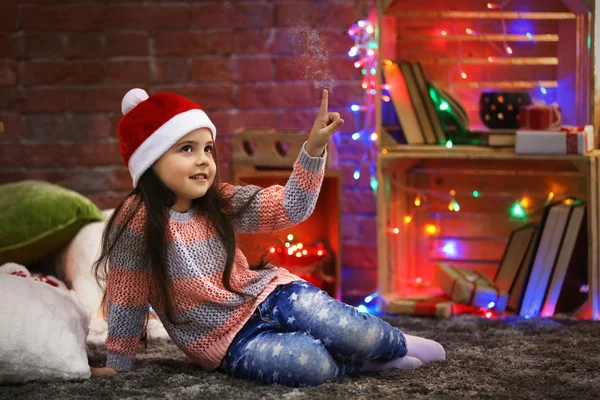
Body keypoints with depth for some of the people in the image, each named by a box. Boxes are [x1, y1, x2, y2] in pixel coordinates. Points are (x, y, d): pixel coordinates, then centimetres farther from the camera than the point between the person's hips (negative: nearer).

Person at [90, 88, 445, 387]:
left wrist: (314, 149, -16)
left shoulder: (219, 203, 0)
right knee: (311, 362, -30)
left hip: (268, 294, 5)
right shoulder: (136, 222, -15)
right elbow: (128, 297, -9)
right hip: (225, 339, -4)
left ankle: (397, 343, 9)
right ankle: (369, 358, -5)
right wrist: (119, 364, -3)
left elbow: (290, 207, -3)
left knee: (353, 332, -20)